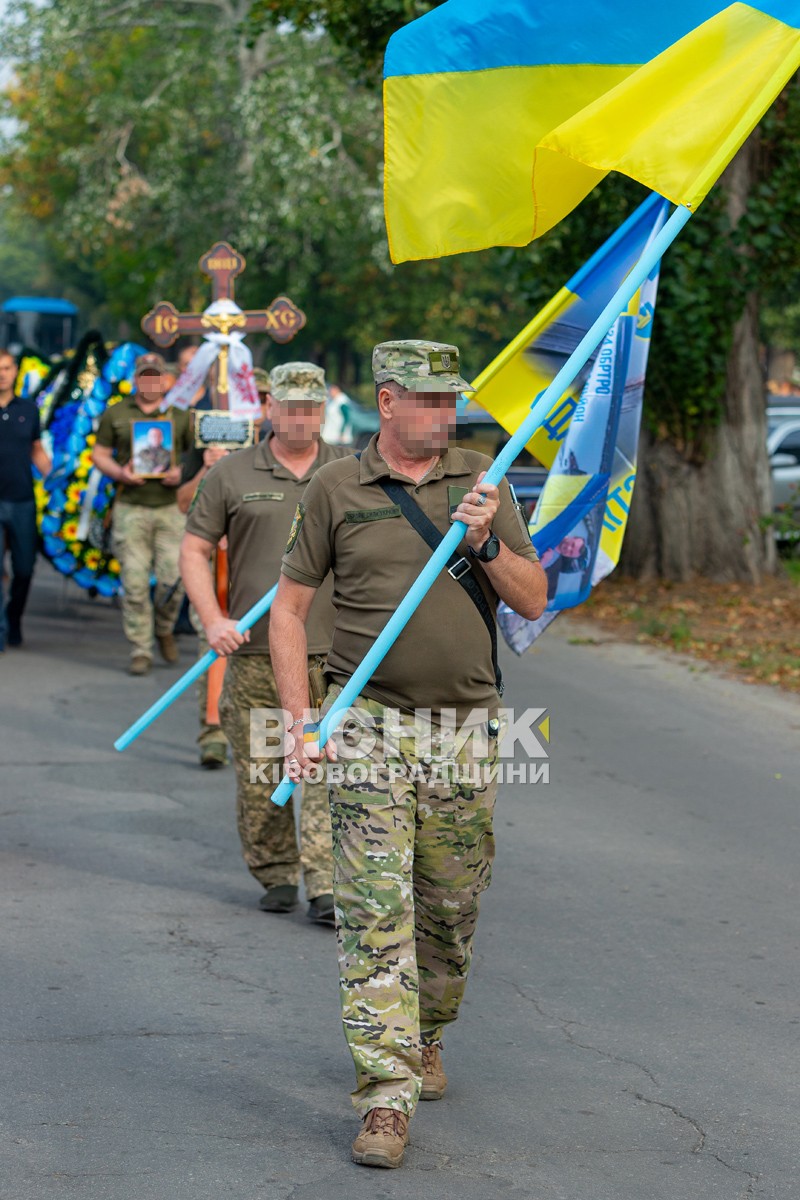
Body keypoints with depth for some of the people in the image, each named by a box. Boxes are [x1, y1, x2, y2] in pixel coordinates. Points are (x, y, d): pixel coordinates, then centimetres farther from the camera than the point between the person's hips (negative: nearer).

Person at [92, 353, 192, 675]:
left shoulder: (180, 417, 10)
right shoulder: (115, 415, 9)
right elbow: (99, 454, 10)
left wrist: (182, 473, -9)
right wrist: (120, 473, -10)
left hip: (170, 506, 1)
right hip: (130, 507, 0)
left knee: (172, 579, -6)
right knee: (134, 582, -4)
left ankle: (164, 630, 23)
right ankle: (140, 650, 3)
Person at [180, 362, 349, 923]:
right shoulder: (231, 474, 5)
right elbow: (194, 550, 7)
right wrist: (214, 620, -5)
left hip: (331, 651, 0)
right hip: (253, 651, 0)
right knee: (258, 772, 4)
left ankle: (327, 887, -8)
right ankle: (275, 875, 20)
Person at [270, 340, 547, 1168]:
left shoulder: (482, 480, 6)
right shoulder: (335, 489, -1)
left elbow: (532, 601, 4)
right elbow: (289, 608, 3)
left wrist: (486, 540, -15)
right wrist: (300, 724, -6)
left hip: (465, 727, 3)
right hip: (370, 726, -3)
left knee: (450, 905, 12)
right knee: (375, 911, -10)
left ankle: (424, 1040, 37)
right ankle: (386, 1099, -11)